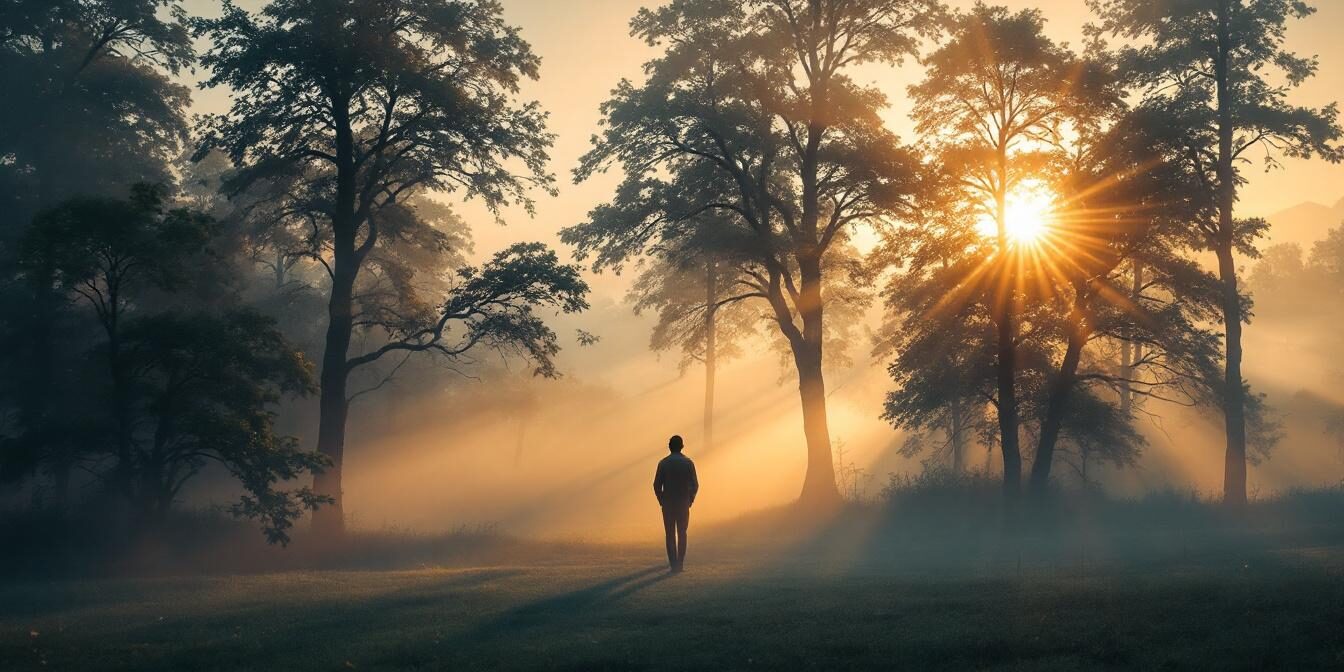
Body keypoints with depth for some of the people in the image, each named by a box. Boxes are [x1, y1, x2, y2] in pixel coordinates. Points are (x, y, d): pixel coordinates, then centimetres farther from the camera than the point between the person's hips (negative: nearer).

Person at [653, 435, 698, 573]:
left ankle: (674, 565, -3)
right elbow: (695, 485, -4)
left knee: (670, 535, 5)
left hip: (667, 504, -1)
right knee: (682, 534, 14)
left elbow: (657, 485, -6)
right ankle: (680, 563, 9)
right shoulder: (688, 463, -3)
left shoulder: (663, 463, -5)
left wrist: (661, 501, 8)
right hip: (683, 504, 1)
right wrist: (690, 500, 10)